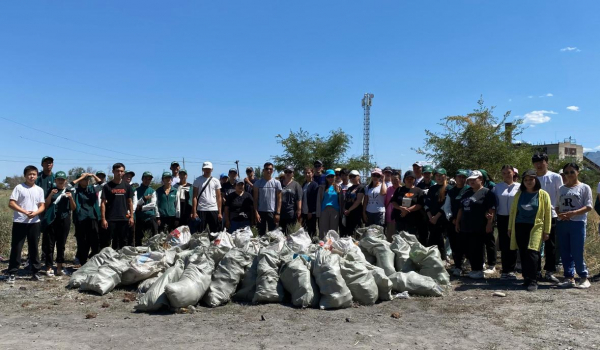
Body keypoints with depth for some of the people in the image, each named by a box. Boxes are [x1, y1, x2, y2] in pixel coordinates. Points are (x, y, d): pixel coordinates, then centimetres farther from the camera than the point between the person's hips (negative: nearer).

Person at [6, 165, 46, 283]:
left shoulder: (39, 190, 8)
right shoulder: (19, 187, -2)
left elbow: (42, 206, 6)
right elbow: (11, 204, -8)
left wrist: (35, 213, -15)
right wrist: (25, 212, -19)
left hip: (34, 222, 3)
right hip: (19, 222, -3)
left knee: (34, 248, 9)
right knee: (16, 248, 0)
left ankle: (35, 272, 17)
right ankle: (12, 274, 7)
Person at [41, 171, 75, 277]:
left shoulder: (69, 191, 8)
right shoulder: (51, 191, 7)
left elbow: (73, 208, 5)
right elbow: (45, 206, 0)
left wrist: (71, 198, -12)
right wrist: (50, 195, -13)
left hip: (64, 221, 1)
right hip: (52, 220, -1)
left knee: (61, 244, 5)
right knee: (49, 244, -2)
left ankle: (59, 267, 11)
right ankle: (49, 267, 1)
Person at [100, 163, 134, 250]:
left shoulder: (127, 186, 9)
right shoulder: (107, 186, 0)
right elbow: (103, 203, -2)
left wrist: (131, 216, 4)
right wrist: (103, 219, -9)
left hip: (124, 219, 3)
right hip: (110, 219, -3)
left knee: (123, 242, 10)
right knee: (106, 241, -2)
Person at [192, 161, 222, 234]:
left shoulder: (216, 181, 9)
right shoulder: (197, 181, 4)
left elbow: (219, 198, 7)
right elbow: (195, 197, 0)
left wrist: (220, 212, 0)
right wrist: (194, 212, -8)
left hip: (214, 210, 2)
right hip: (201, 210, -1)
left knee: (215, 232, 4)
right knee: (200, 232, 2)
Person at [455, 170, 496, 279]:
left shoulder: (486, 193, -5)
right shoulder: (467, 193, 18)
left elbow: (491, 210, -13)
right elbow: (461, 209, 22)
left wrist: (489, 223, -18)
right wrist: (458, 222, 19)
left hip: (479, 228, -8)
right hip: (466, 227, 8)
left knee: (477, 249, -3)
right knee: (469, 250, 9)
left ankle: (478, 270, 7)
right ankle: (474, 269, 20)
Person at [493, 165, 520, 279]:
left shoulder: (519, 187, 1)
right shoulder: (497, 187, 6)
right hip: (502, 218, 1)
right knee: (503, 245, 3)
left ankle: (510, 270, 12)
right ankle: (506, 270, 11)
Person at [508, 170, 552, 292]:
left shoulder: (543, 194, 2)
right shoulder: (519, 194, 11)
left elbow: (548, 213, 1)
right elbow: (513, 211, 14)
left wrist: (546, 231, -2)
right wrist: (510, 227, 11)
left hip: (535, 227, -3)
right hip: (520, 227, 4)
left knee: (532, 253, -13)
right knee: (523, 254, 5)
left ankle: (533, 281, -6)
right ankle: (526, 279, 14)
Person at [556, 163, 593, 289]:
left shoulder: (584, 187, 0)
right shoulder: (562, 189, 15)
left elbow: (589, 206, -7)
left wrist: (572, 213, -19)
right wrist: (560, 214, -6)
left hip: (577, 223, -5)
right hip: (562, 223, 5)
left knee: (577, 253, -6)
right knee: (565, 253, 6)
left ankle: (584, 277, 10)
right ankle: (569, 278, 15)